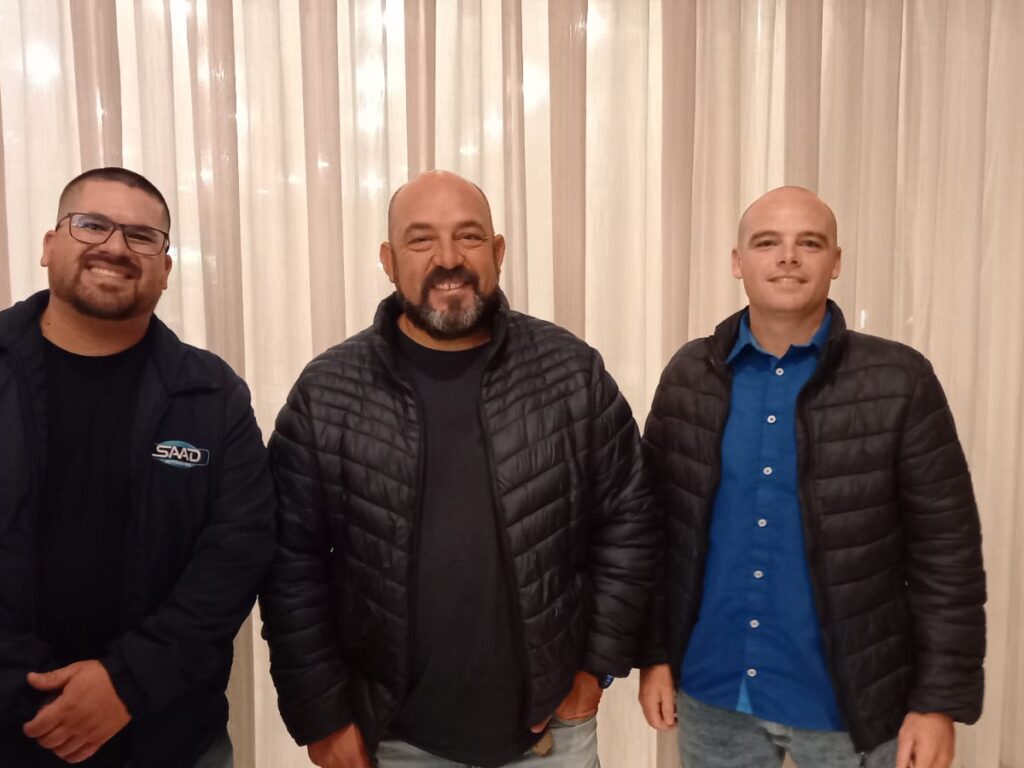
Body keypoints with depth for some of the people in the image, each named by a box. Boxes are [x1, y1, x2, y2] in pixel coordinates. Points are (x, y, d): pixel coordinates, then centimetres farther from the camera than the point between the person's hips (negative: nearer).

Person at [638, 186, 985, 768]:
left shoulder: (899, 381, -9)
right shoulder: (689, 376, -2)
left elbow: (947, 551, -7)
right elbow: (656, 526, 3)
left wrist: (941, 699, -8)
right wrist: (654, 653, 2)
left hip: (850, 702, -2)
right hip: (713, 692, 2)